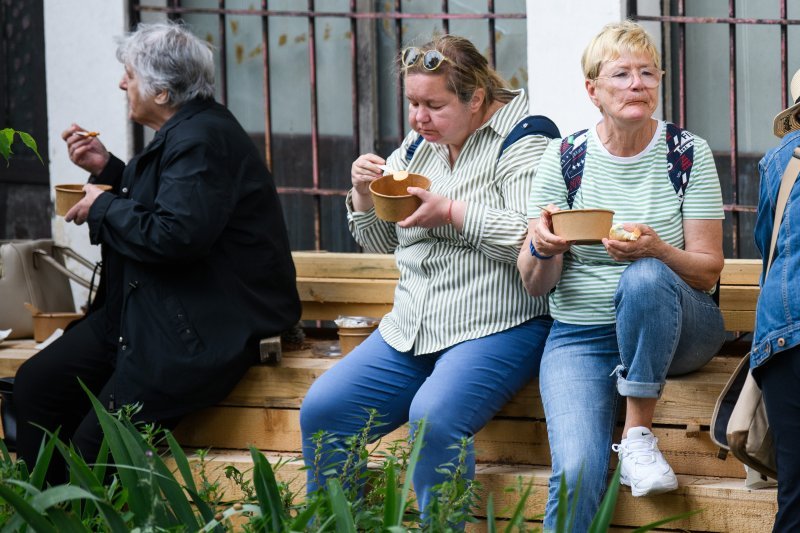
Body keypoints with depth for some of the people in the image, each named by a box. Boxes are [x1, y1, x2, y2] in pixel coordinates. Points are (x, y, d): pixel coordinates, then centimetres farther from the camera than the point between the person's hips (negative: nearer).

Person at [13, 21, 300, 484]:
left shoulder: (202, 139, -19)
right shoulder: (182, 133, 14)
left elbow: (176, 233, -29)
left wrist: (103, 207, -13)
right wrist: (107, 169, 13)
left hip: (201, 334, -11)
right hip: (148, 312, 11)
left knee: (97, 444, -16)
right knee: (35, 383, 4)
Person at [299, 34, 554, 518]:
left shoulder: (523, 138, -7)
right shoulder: (420, 143, 15)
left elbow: (535, 238, -20)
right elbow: (381, 242, 22)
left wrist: (451, 212, -19)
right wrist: (364, 194, 2)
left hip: (496, 328, -8)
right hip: (411, 330, 8)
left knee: (434, 418, -32)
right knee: (321, 411, -9)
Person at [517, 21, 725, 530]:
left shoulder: (689, 153, -2)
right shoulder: (565, 159, -1)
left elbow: (708, 271, -4)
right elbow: (536, 284, 1)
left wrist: (657, 249, -26)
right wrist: (543, 249, -23)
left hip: (675, 329, 0)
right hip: (580, 337, 0)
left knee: (645, 278, -36)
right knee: (578, 472, -26)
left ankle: (639, 435, -22)